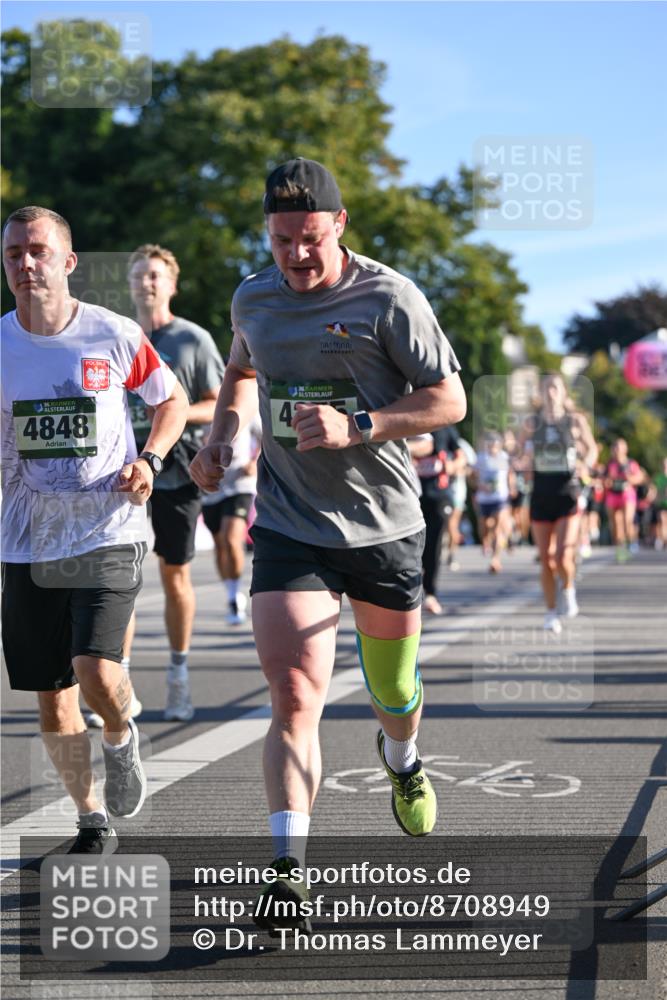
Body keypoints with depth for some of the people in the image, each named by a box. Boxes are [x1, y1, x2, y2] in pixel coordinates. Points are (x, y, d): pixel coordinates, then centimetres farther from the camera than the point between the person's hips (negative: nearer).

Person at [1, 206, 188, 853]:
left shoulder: (115, 336, -5)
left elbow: (172, 400, 12)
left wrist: (148, 460, -5)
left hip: (109, 533, -3)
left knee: (97, 672, -20)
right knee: (52, 702, 6)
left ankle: (121, 739, 16)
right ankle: (92, 821, 27)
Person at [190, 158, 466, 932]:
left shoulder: (388, 298, -10)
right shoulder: (252, 298, 4)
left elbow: (449, 402, -10)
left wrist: (357, 426, -23)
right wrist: (222, 438, 9)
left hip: (384, 526, -1)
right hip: (288, 527, 1)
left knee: (394, 687, 17)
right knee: (293, 697, -15)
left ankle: (401, 758, 54)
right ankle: (287, 873, -17)